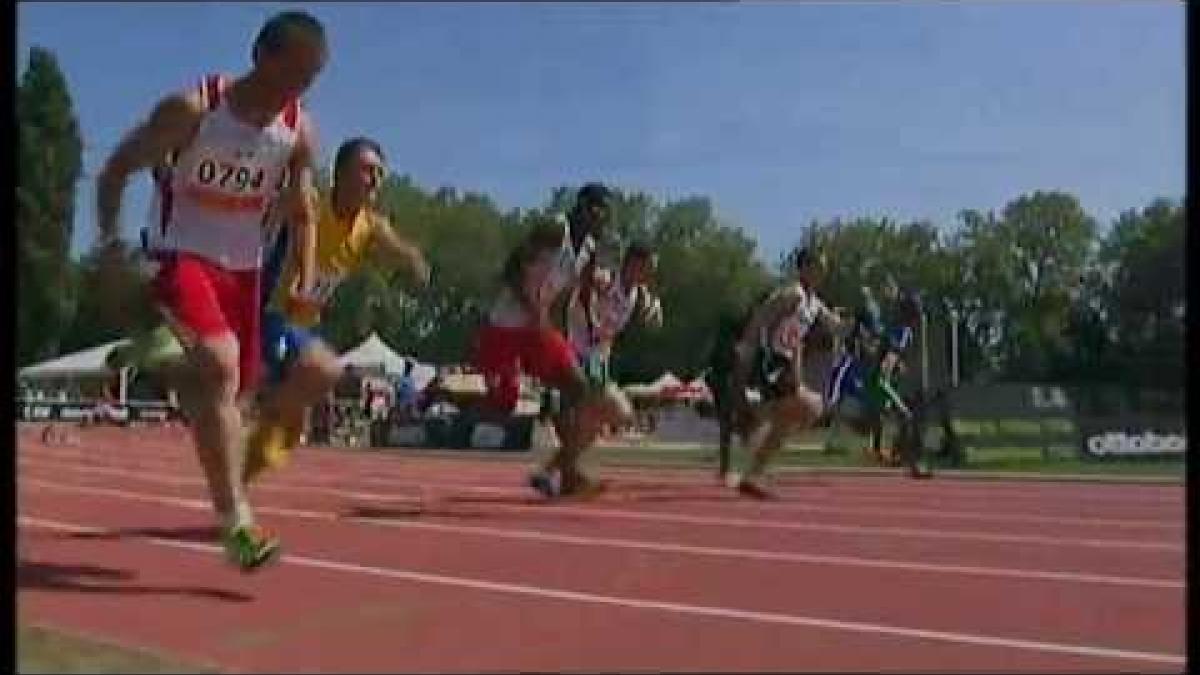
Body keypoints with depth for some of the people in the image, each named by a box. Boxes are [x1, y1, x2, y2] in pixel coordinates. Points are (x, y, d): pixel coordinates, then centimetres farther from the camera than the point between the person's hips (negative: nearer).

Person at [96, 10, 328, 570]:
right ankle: (235, 519, -26)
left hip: (242, 268, 5)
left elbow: (300, 213, 10)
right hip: (181, 257, -5)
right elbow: (116, 170, -5)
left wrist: (306, 278, -4)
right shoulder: (192, 110, -16)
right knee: (219, 366, -27)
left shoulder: (300, 133, -3)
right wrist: (110, 241, -13)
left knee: (230, 388, 10)